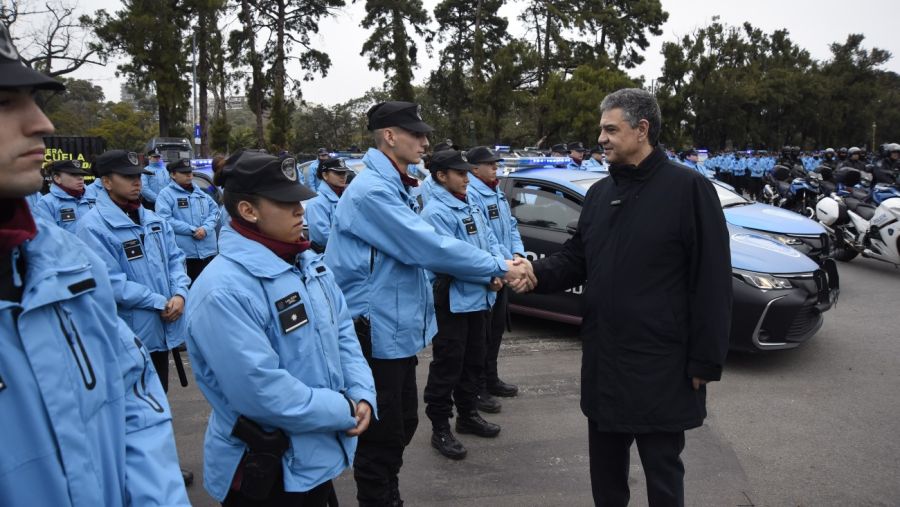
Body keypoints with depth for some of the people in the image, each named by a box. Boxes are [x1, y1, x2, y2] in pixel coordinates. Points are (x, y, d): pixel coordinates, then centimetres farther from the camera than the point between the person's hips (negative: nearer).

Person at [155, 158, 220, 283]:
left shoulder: (200, 192, 17)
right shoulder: (165, 194, -2)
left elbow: (214, 210, 11)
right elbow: (165, 220, -14)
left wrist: (206, 228, -10)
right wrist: (192, 230, -18)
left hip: (208, 250, 6)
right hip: (183, 253, -6)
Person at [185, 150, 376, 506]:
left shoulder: (308, 262, 3)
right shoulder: (223, 291, -25)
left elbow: (343, 333, 8)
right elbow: (261, 391, -28)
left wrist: (361, 394, -7)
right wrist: (343, 411, -18)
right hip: (266, 470, -7)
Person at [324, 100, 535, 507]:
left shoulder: (394, 187, 13)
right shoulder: (372, 190, -20)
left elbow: (419, 250, 10)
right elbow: (428, 246, -25)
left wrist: (497, 270, -1)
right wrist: (500, 268, -16)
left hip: (397, 329, 10)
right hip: (375, 331, -10)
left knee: (401, 425, 21)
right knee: (380, 434, 4)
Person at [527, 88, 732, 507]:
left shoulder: (688, 189, -12)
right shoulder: (599, 193, 10)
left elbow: (712, 283, -14)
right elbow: (575, 259, 13)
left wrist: (704, 362, -14)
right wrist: (537, 272, -8)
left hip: (661, 367, -6)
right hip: (602, 361, 7)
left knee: (662, 471, 11)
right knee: (605, 470, 20)